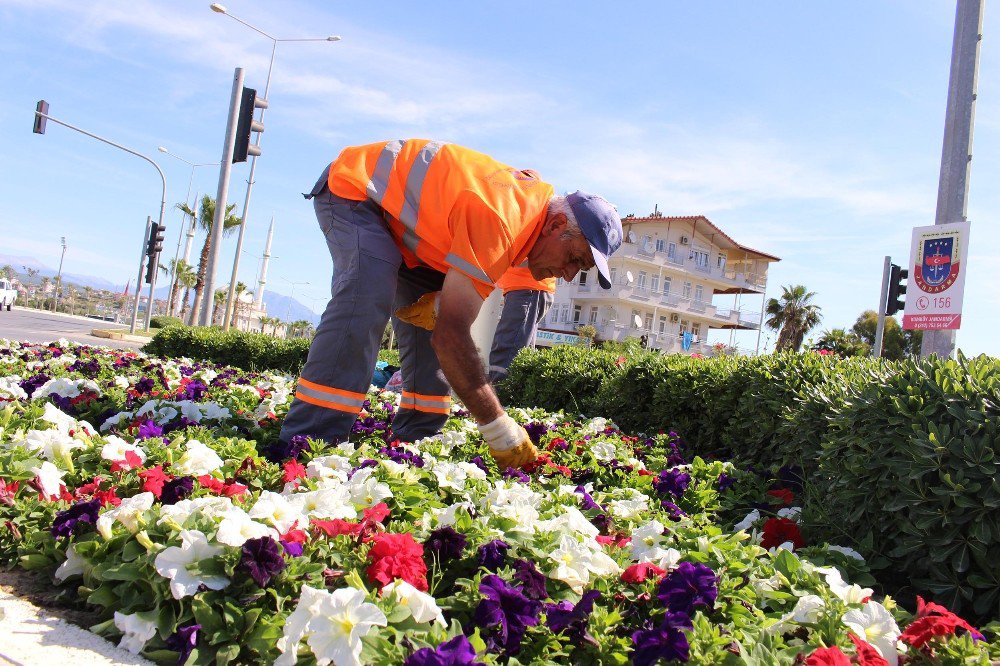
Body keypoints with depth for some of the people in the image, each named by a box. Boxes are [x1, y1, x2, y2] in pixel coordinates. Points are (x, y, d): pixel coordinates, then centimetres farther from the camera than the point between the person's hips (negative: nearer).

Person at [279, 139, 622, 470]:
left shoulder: (536, 200, -5)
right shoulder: (501, 219, -36)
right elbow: (450, 335, -37)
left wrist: (443, 298, -16)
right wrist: (500, 429, -34)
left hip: (396, 208, 9)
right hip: (353, 187, -9)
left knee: (439, 313, 0)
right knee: (367, 297, -32)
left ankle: (416, 438, 3)